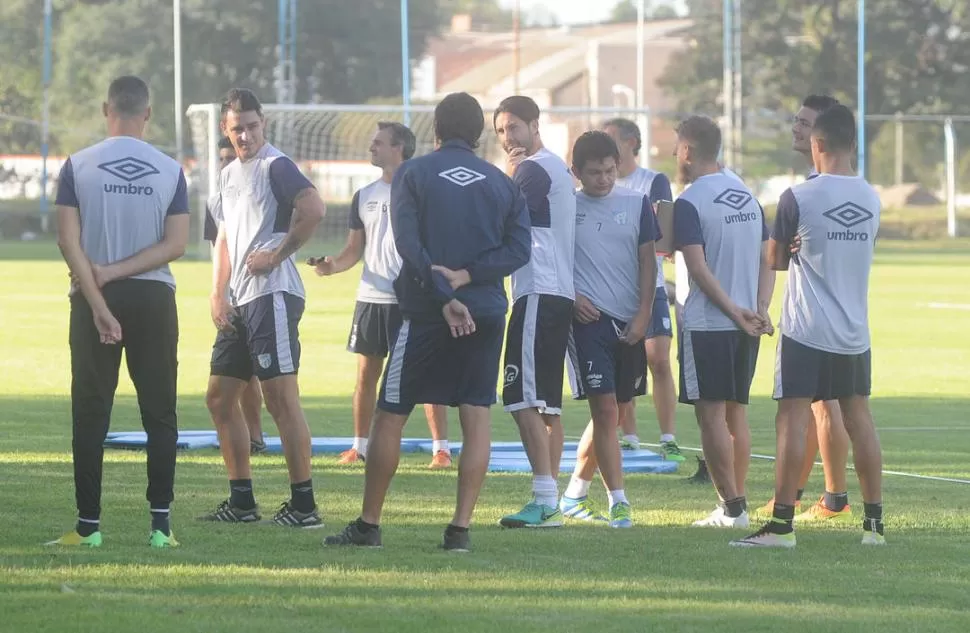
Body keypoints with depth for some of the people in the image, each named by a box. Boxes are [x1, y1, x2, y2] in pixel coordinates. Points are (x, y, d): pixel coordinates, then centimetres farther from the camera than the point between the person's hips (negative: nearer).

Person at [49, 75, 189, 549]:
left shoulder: (78, 166, -4)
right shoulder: (170, 171, -1)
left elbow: (69, 240, -10)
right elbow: (175, 244, -6)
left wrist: (98, 304, -11)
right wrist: (118, 272, -7)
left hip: (92, 297, -1)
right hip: (153, 297, 1)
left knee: (91, 414, 4)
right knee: (160, 413, 7)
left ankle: (89, 524, 3)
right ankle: (161, 523, 2)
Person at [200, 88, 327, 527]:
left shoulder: (276, 166, -9)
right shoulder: (229, 175, 19)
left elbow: (314, 210, -24)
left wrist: (277, 255, -16)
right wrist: (217, 294, 14)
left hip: (273, 294, -10)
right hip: (239, 301, 10)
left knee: (281, 397, -11)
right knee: (220, 397, 12)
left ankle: (303, 504, -10)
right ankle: (241, 502, 19)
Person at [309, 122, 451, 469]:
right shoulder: (365, 196, 13)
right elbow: (355, 249, 15)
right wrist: (334, 265, -6)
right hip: (371, 297, 5)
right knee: (366, 373, 8)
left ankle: (441, 447, -1)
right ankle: (360, 446, 17)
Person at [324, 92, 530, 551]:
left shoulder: (412, 174, 0)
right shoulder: (502, 184, 8)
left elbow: (408, 243, -12)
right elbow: (518, 249, -3)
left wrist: (445, 296, -16)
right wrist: (466, 276, -11)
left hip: (425, 312, -2)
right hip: (487, 315, 2)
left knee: (389, 416, 6)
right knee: (476, 418, 4)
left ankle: (368, 525, 9)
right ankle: (460, 528, -3)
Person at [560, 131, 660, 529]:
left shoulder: (637, 205, 8)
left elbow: (648, 261, 7)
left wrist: (643, 314, -2)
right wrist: (571, 298, -9)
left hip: (628, 321, 4)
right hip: (588, 318, -4)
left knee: (610, 413, 9)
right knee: (605, 409, -12)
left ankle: (575, 493, 24)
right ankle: (618, 501, -11)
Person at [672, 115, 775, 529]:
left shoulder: (690, 203, -11)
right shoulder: (747, 195, 12)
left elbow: (698, 267, -18)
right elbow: (766, 259, 10)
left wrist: (734, 310, -16)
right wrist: (759, 308, 1)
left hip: (707, 324, -7)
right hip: (746, 324, 7)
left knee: (711, 413, -4)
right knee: (736, 410, 13)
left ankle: (732, 507, -7)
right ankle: (736, 502, 14)